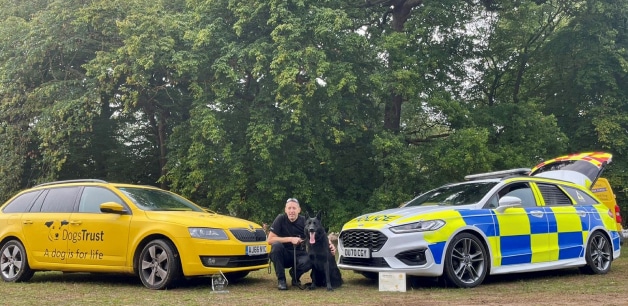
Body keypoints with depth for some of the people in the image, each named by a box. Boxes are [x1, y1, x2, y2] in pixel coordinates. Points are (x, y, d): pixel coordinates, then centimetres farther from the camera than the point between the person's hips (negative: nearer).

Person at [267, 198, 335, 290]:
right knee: (276, 245, -32)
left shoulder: (304, 221, -5)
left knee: (310, 261, -32)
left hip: (299, 255, 1)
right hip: (283, 255, -1)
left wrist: (329, 244, -20)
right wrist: (290, 239, -24)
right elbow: (270, 240, -16)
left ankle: (295, 276, 4)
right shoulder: (280, 219, -10)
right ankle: (281, 280, -16)